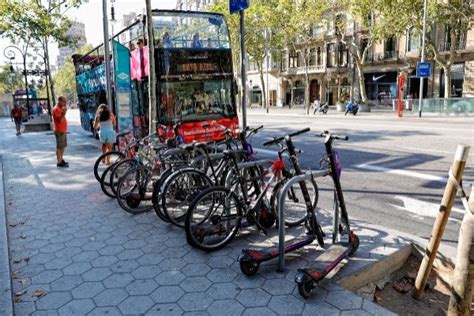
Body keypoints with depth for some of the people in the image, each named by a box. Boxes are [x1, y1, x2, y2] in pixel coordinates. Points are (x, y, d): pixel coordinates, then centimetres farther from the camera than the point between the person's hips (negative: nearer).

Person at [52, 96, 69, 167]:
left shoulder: (61, 108, 14)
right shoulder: (56, 109, -15)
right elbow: (60, 120, -26)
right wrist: (64, 112, -24)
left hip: (63, 130, 10)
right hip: (59, 131, -10)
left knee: (63, 146, 16)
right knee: (59, 147, -5)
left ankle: (61, 160, 25)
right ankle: (59, 162, -1)